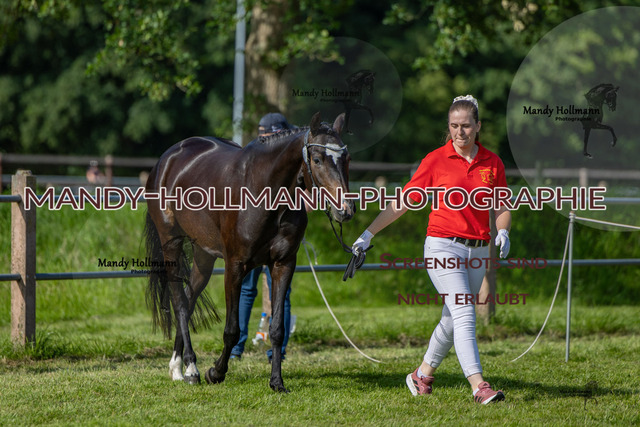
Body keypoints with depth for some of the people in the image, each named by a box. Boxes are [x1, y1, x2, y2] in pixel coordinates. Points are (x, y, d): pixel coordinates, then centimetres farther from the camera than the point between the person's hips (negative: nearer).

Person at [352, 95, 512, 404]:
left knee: (452, 319, 12)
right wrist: (369, 234, -1)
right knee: (464, 314, -17)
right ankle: (478, 386, -24)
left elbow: (501, 207, 13)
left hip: (478, 250, 4)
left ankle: (422, 375, 31)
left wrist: (503, 231, -9)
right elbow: (402, 202, 2)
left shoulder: (492, 162, 6)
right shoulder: (435, 160, -3)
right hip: (442, 246, -4)